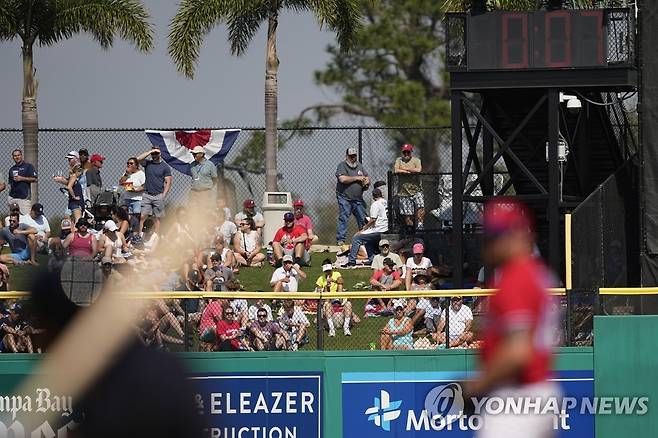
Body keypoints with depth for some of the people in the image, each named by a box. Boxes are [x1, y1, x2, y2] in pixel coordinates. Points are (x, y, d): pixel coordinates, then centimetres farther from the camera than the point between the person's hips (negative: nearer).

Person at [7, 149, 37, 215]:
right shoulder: (12, 169, 19)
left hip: (24, 197, -6)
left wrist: (22, 178, -11)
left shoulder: (28, 166, 2)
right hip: (12, 197, 6)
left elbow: (34, 179, -4)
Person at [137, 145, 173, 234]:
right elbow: (139, 159, -10)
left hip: (158, 196, -1)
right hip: (146, 195, 1)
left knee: (158, 218, 1)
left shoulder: (165, 167, 4)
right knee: (142, 216, -7)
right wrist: (150, 152, -9)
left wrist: (163, 195, -7)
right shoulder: (147, 163, 10)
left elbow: (168, 182, 2)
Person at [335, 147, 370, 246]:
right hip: (345, 198, -6)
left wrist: (367, 181, -2)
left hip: (358, 199, 6)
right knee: (343, 219, -9)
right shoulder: (342, 166, -4)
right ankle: (340, 240, -8)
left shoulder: (359, 165, 16)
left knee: (363, 219, 6)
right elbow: (343, 179, -19)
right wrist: (357, 178, -11)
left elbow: (367, 177, 23)